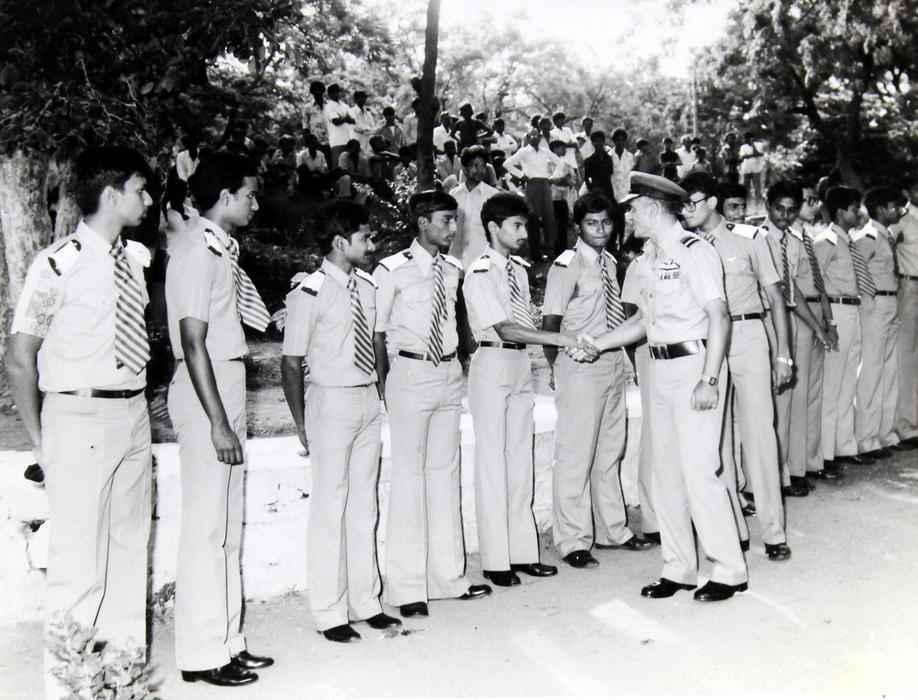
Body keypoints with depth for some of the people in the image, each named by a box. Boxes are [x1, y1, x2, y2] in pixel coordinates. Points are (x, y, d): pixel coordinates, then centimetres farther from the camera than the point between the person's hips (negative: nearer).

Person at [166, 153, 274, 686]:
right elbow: (193, 342, -19)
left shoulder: (222, 248, 14)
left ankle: (227, 642, 23)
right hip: (207, 392, -10)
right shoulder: (198, 253, -14)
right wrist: (218, 422, -21)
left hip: (228, 384, 10)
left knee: (228, 523, 13)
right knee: (208, 525, -3)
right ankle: (203, 655, 7)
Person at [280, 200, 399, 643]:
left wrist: (380, 393, 9)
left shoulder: (367, 285, 6)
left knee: (364, 505, 14)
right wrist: (301, 423, -12)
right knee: (331, 506, 2)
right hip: (332, 402, -6)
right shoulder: (309, 293, -14)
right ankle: (330, 613, 16)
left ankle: (365, 603, 27)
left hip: (370, 399, 7)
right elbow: (291, 363, -11)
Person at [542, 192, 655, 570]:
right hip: (580, 367, -8)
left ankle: (612, 530, 30)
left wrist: (621, 355, 7)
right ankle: (573, 541, 9)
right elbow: (550, 323, -11)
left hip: (614, 363, 8)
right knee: (576, 455, -2)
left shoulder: (610, 263, 10)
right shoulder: (566, 266, -11)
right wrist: (561, 367, -11)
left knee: (610, 452, 16)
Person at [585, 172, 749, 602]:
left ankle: (729, 570, 7)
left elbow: (719, 317, -15)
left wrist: (709, 380, -20)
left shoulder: (693, 251, -12)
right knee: (665, 470, 11)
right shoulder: (646, 259, 13)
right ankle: (679, 567, 22)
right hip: (660, 368, 9)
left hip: (694, 362, -9)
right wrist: (597, 344, 12)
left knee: (699, 470, -8)